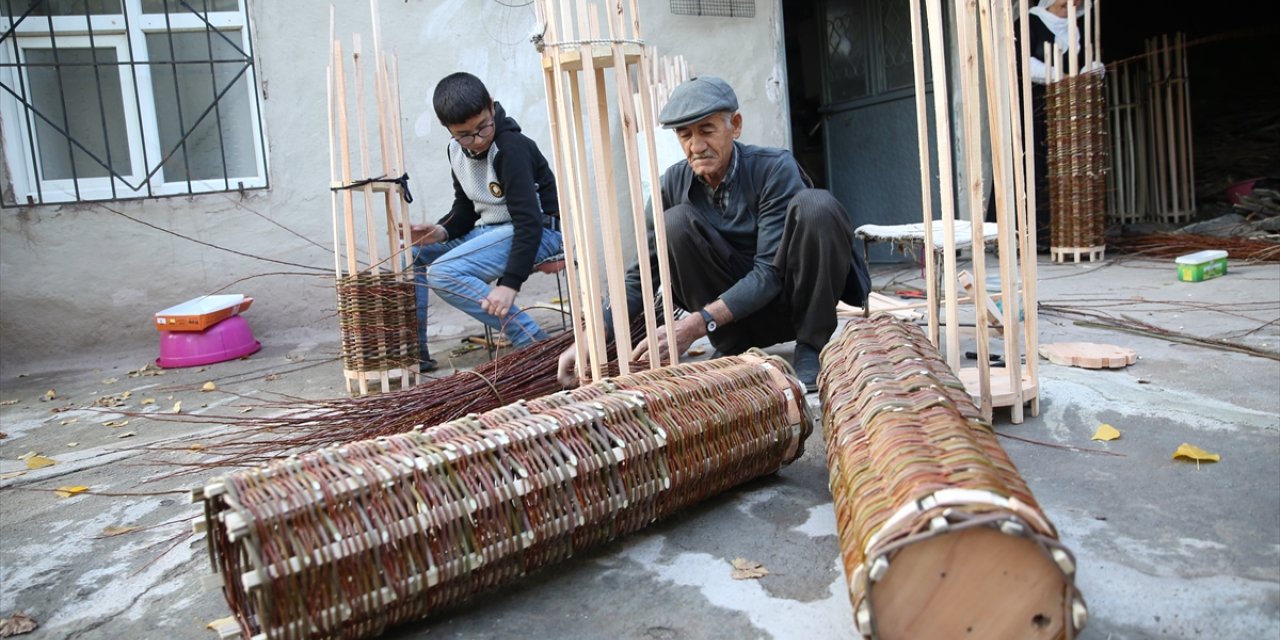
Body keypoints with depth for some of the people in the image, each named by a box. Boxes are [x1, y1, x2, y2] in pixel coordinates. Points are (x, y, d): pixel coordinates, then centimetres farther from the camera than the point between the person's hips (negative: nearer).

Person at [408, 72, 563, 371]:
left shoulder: (511, 147, -21)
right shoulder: (456, 150, 4)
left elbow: (530, 221, -27)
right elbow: (465, 207, 13)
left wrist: (510, 283, -35)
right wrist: (441, 231, -10)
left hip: (539, 231, -9)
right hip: (487, 230, 9)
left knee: (443, 273, -26)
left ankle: (534, 342, -23)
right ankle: (413, 349, 6)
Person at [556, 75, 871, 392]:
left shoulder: (775, 168, -18)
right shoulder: (675, 182, -8)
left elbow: (770, 272, -25)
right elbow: (642, 272, -8)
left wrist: (696, 324, -36)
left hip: (795, 296, -2)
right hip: (747, 320, 3)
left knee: (816, 206, -30)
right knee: (676, 222, -21)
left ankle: (811, 346, -15)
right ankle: (731, 349, -9)